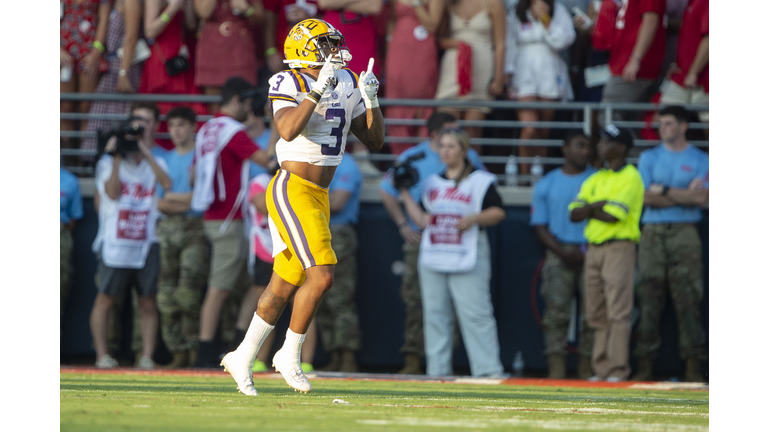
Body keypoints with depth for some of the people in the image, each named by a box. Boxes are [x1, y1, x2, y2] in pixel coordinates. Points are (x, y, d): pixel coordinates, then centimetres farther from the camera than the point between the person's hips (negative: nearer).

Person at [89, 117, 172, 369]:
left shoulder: (154, 164, 12)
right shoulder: (108, 164, 7)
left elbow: (167, 184, -9)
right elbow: (112, 192, -9)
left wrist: (146, 153, -8)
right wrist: (117, 159, -8)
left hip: (146, 245, 2)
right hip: (114, 244, -2)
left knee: (148, 303, 0)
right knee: (106, 299, -2)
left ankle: (147, 356, 2)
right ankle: (102, 355, 3)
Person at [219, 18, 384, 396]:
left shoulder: (346, 85, 10)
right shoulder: (289, 85, -11)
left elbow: (374, 141, 13)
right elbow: (288, 130, -29)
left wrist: (371, 102, -4)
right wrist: (319, 89, -30)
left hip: (318, 196, 8)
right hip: (292, 191, -8)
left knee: (285, 286, 13)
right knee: (321, 276, -16)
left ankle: (243, 358, 25)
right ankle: (289, 356, 0)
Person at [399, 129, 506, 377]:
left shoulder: (480, 181, 1)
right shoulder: (432, 183, 17)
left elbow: (498, 212, -3)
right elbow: (422, 220, 14)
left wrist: (474, 218, -19)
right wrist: (405, 193, 11)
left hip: (467, 260, -5)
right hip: (433, 260, 6)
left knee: (475, 314, -12)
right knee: (435, 315, 5)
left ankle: (488, 369, -13)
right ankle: (437, 371, 9)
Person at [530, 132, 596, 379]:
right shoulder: (547, 185, 12)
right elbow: (539, 225, 8)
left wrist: (586, 251, -8)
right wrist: (562, 251, -8)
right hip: (558, 254, 0)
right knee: (555, 312, -9)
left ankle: (586, 369, 1)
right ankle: (556, 370, -11)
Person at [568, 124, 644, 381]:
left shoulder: (630, 177, -4)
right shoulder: (595, 180, 19)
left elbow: (613, 215, -15)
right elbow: (575, 213, 9)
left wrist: (590, 211, 1)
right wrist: (597, 206, -8)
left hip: (619, 247, -7)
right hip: (593, 249, 7)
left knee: (617, 312, -10)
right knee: (596, 314, 6)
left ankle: (618, 371, -12)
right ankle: (601, 369, 9)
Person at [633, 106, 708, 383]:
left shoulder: (700, 160, 8)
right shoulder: (649, 157, 13)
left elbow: (703, 199, -6)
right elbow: (647, 197, 1)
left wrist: (664, 190, -6)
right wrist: (686, 196, -4)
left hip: (685, 235, -2)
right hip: (652, 234, 2)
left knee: (688, 299, -6)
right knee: (648, 298, -3)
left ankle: (693, 365, -5)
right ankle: (645, 365, -2)